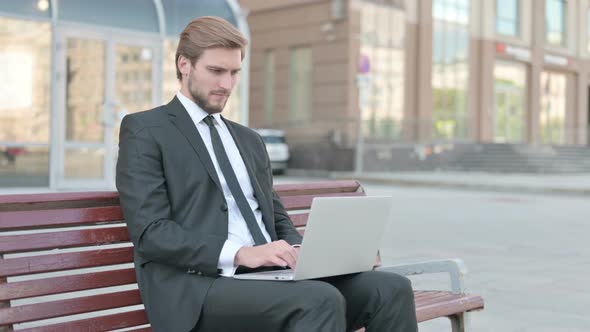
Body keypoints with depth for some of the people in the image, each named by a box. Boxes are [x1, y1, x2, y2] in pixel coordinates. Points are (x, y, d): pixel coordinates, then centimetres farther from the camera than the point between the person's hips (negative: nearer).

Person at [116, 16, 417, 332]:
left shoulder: (249, 139, 23)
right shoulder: (144, 130, 2)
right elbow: (150, 232, -9)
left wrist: (299, 251, -1)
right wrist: (240, 253, -20)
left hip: (266, 275, 7)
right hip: (198, 288, -6)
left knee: (391, 289, -17)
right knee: (321, 301, -33)